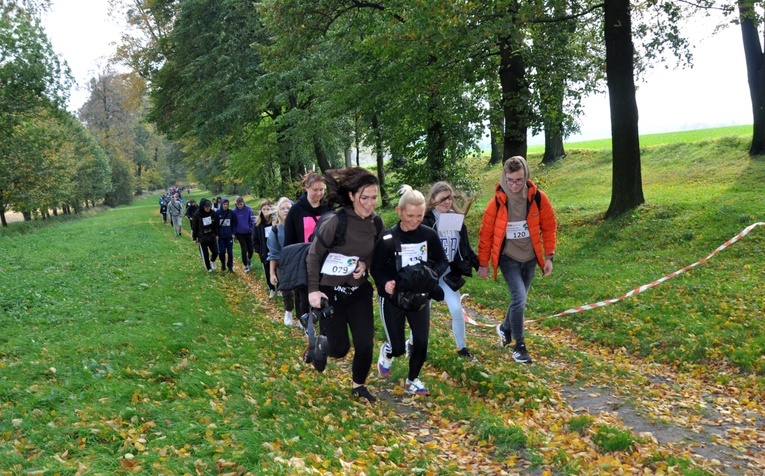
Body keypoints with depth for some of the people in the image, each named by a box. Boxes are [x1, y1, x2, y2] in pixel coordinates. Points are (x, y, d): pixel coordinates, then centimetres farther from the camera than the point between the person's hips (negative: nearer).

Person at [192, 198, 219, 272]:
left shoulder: (213, 213, -7)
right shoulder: (197, 215, -15)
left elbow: (216, 225, 5)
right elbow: (194, 227, -6)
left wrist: (216, 235, 8)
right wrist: (194, 238, -2)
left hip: (212, 237, 3)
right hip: (202, 238, -2)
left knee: (215, 252, 4)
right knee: (205, 254, 8)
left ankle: (212, 261, 37)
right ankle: (208, 268, 31)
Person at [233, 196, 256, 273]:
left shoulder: (248, 209, -11)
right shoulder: (234, 211, -8)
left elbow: (252, 220, -5)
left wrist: (252, 230, -9)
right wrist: (234, 234, 3)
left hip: (248, 233, 0)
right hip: (240, 233, 0)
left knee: (250, 249, 8)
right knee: (244, 250, -3)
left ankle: (249, 259, 41)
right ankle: (246, 265, 13)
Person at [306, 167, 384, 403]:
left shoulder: (376, 223, -5)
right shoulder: (335, 222, -21)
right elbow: (313, 256, -11)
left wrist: (365, 264, -11)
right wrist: (313, 290, -16)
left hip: (360, 292, 4)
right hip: (331, 293, -4)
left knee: (365, 344, 0)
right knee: (340, 348, 2)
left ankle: (359, 386, 25)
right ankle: (321, 342, 37)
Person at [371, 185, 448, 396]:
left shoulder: (429, 235, -9)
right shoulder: (387, 239, -17)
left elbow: (443, 261, 3)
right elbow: (376, 268, -9)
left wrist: (432, 274, -18)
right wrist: (385, 283, -29)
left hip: (420, 297, 3)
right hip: (393, 299, -3)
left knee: (421, 342, 1)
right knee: (398, 348, 3)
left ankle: (412, 381, 26)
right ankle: (387, 351, 41)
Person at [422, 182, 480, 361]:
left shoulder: (457, 219, 2)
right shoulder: (425, 221, -14)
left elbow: (464, 248, 9)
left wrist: (478, 263, 3)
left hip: (449, 274, 4)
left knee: (457, 310, 2)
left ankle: (462, 348, 20)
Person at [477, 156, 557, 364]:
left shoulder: (538, 198, -10)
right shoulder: (497, 202, -15)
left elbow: (549, 227, 1)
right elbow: (486, 234, -6)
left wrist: (548, 256, -1)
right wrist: (483, 263, -2)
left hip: (530, 259, 3)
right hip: (508, 259, -3)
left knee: (519, 299, 16)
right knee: (519, 299, -15)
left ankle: (505, 328, 44)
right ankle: (519, 346, -1)